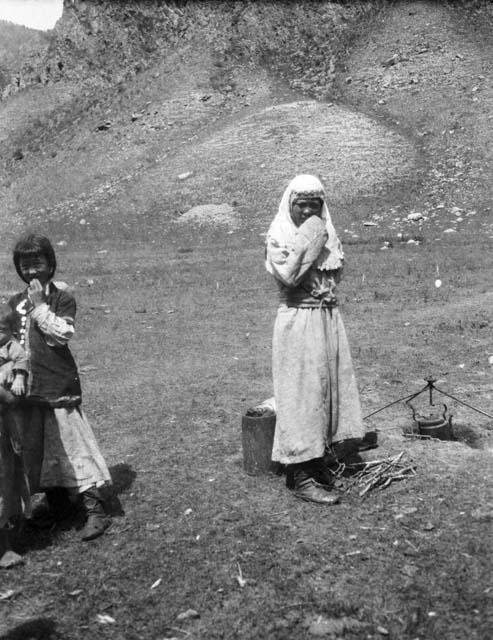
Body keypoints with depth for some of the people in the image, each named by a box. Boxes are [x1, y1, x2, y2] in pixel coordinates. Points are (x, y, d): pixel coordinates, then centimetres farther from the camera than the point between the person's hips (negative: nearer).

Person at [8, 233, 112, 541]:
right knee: (35, 450, 12)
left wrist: (40, 305, -14)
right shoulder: (15, 303, 12)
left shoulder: (63, 298, -3)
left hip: (60, 387, -6)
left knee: (72, 446, -4)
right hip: (27, 388, 6)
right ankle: (58, 508, 29)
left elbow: (62, 334, -17)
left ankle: (96, 511, 3)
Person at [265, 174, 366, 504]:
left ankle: (319, 461, 23)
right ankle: (301, 477, -1)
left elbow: (336, 274, 14)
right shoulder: (278, 236, -6)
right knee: (302, 393, -6)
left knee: (330, 385, 10)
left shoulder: (326, 232, 13)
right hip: (298, 320, -7)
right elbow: (288, 276, -20)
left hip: (329, 317, 7)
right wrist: (306, 242, -16)